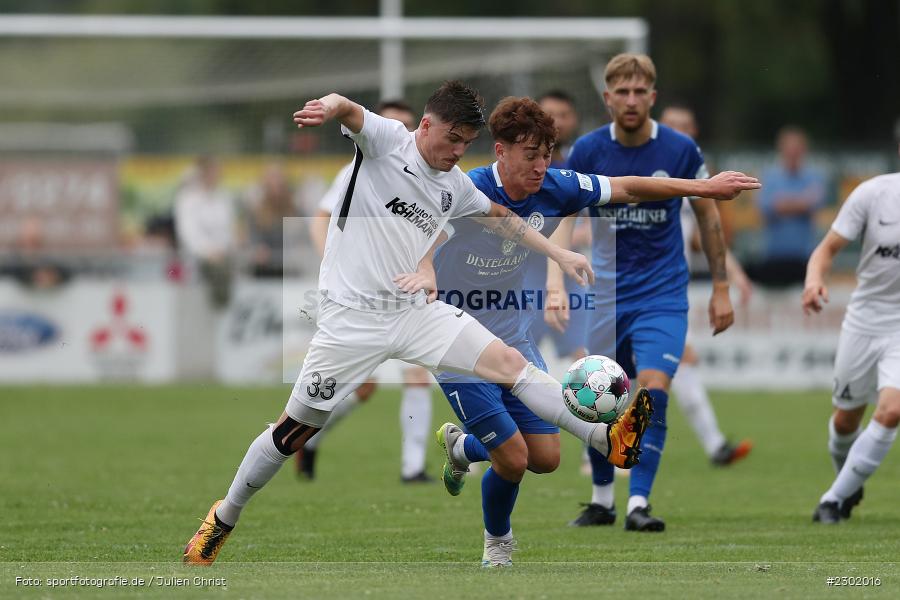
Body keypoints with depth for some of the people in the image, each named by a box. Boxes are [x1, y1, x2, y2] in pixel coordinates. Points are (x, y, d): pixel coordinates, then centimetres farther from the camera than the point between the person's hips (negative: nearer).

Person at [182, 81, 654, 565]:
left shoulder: (455, 185, 10)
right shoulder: (385, 139, -8)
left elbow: (499, 217, 29)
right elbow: (351, 113, -29)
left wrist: (559, 254, 26)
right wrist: (332, 106, -54)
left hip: (416, 312, 5)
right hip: (352, 319, -5)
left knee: (509, 362, -10)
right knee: (295, 430, -1)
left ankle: (608, 440, -15)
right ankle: (223, 520, 15)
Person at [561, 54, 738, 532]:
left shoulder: (681, 151, -6)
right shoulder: (588, 150, -4)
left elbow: (707, 214, 5)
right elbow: (563, 215, 0)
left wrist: (720, 289, 5)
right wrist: (554, 275, -16)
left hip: (663, 294, -2)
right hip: (606, 291, 2)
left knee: (653, 390, -18)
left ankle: (638, 504, -15)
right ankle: (602, 500, 23)